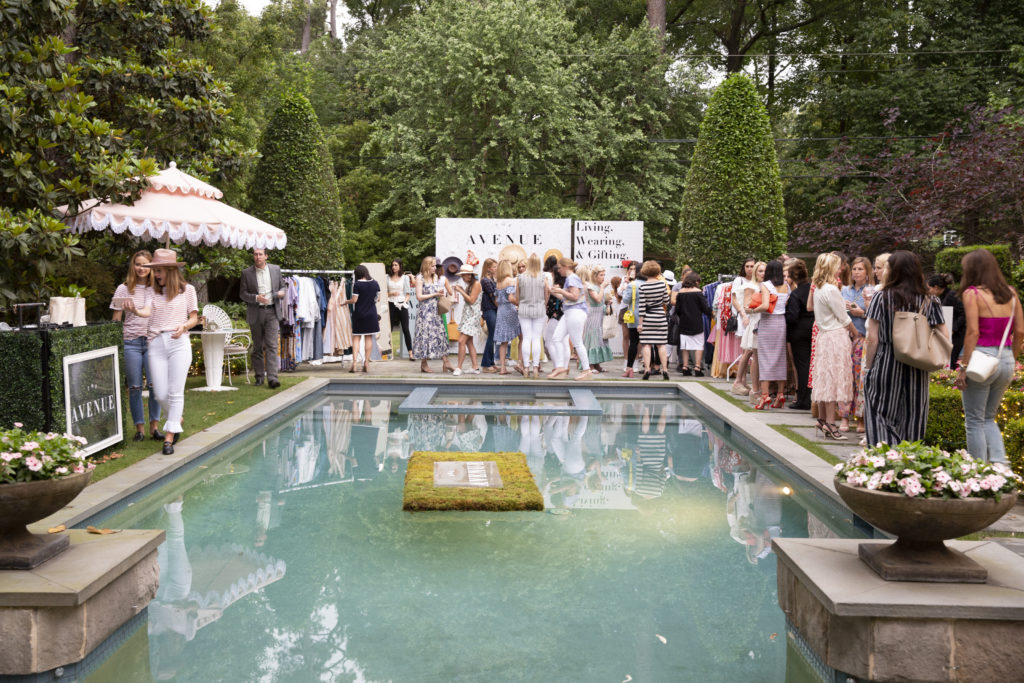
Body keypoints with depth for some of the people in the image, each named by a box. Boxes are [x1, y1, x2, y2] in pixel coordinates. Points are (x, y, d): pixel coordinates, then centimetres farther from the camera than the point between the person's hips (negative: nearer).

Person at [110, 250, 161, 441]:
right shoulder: (123, 289, 6)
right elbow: (116, 320, 8)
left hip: (153, 341, 0)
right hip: (131, 342, 0)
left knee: (155, 384, -7)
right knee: (135, 387, 2)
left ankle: (154, 426, 5)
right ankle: (140, 428, 10)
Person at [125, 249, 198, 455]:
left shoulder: (187, 290, 7)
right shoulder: (154, 291, 13)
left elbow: (194, 318, 8)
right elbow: (148, 312, -5)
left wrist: (184, 326, -13)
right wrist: (135, 310, -26)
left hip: (178, 343, -3)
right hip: (156, 344, 3)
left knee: (175, 392, -6)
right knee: (161, 394, 1)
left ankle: (169, 437, -2)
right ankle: (176, 420, 31)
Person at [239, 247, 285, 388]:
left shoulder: (275, 269, 8)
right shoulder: (246, 273, 3)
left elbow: (281, 286, 18)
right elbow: (242, 293, 1)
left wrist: (281, 292, -6)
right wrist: (256, 298, -16)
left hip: (272, 312, 0)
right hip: (255, 313, 0)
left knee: (272, 345, -9)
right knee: (257, 346, 7)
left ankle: (272, 377, -15)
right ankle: (259, 376, 18)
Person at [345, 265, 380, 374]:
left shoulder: (357, 284, -11)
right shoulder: (375, 283, 2)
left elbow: (354, 300, -12)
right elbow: (378, 297, 11)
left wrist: (345, 302, 6)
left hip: (359, 314, -3)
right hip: (371, 314, 3)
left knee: (356, 337, 3)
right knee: (369, 338, 7)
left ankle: (354, 362, -8)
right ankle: (366, 363, 8)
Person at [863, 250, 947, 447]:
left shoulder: (881, 298, -6)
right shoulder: (929, 301, 2)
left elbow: (873, 339, -8)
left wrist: (868, 367, -1)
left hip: (885, 366, -3)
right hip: (917, 371, 3)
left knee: (881, 418, 4)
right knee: (913, 421, 11)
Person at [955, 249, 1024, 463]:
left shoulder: (972, 293, -8)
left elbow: (973, 332, -15)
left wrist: (963, 366, -13)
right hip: (1005, 361, 6)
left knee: (975, 421, 5)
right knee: (989, 418, 20)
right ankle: (999, 462, 5)